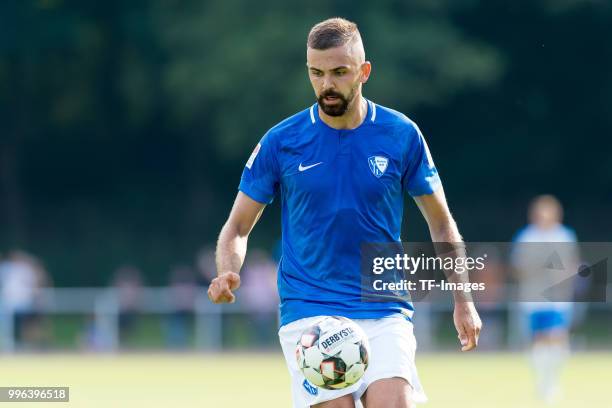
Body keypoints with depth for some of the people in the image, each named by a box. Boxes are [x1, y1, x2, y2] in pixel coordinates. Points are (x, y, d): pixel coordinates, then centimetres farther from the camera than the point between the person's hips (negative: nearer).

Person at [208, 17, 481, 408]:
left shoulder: (402, 134, 2)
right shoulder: (281, 141, 0)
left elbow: (441, 223, 12)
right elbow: (238, 227, 7)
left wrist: (462, 301, 7)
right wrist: (228, 275, -13)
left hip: (385, 312, 1)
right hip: (309, 313, -1)